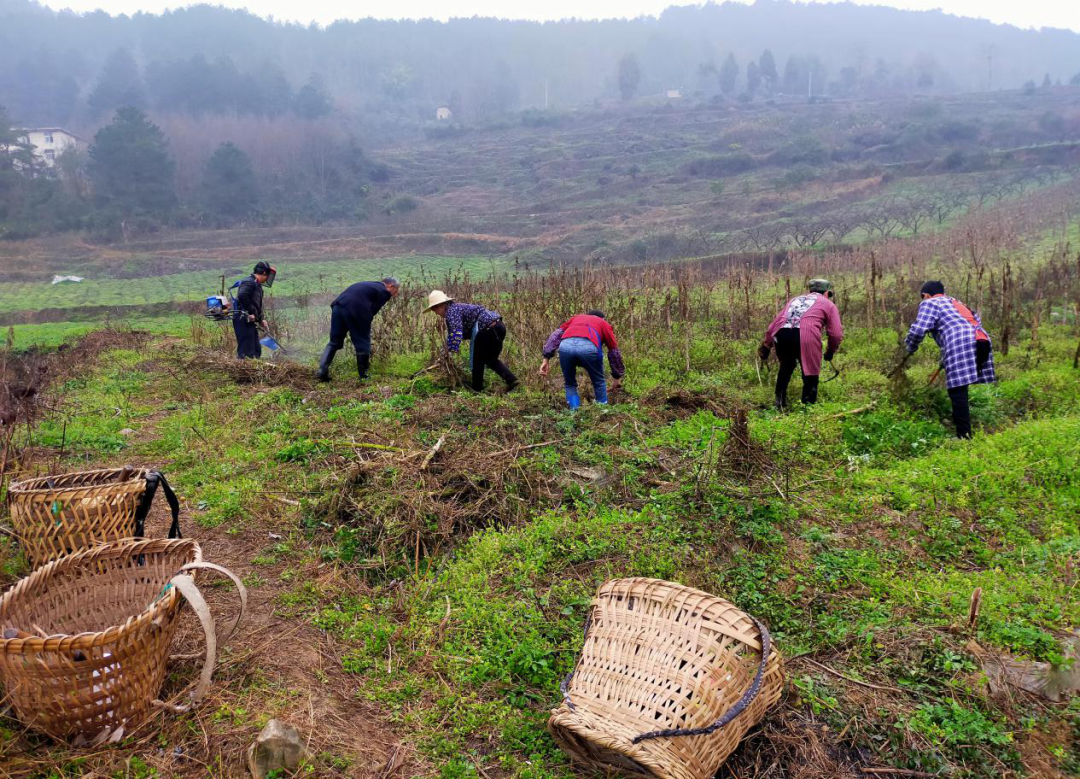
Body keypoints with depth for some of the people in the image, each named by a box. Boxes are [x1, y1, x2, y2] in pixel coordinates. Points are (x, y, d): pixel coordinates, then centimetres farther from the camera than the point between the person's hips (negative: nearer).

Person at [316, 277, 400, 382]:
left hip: (338, 305, 7)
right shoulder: (384, 292, 8)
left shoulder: (368, 284, 32)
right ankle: (363, 376, 15)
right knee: (363, 344, 8)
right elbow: (372, 310, 1)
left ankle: (322, 370, 6)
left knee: (334, 342, 17)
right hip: (355, 309, -7)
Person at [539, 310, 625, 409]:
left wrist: (546, 358, 17)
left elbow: (556, 334, 24)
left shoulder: (576, 318, 40)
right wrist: (618, 377, 44)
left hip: (565, 345, 2)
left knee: (570, 384, 25)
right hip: (588, 346, -2)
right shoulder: (604, 323, 35)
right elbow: (614, 352, 35)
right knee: (599, 382, 24)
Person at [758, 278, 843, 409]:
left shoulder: (795, 299, 35)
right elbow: (836, 334, 12)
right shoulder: (829, 304, 23)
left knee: (786, 365, 30)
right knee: (810, 373, 12)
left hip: (781, 334, 5)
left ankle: (780, 401, 35)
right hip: (805, 336, -5)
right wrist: (831, 351, 29)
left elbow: (774, 323, 29)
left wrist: (766, 345, 33)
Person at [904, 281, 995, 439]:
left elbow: (918, 330, 0)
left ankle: (964, 435, -14)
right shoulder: (954, 302, 36)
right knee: (960, 389, 17)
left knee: (958, 391, -9)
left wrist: (910, 348, 20)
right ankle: (960, 423, 24)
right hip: (982, 341, 8)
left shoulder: (929, 303, 14)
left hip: (960, 345, -8)